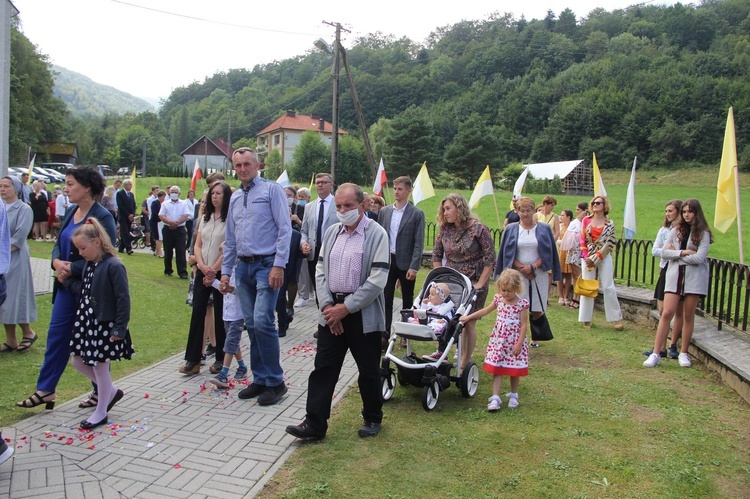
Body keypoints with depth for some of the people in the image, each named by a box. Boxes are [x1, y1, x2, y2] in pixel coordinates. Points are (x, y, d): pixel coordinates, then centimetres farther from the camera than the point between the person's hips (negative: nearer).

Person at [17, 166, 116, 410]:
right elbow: (58, 243, 14)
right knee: (56, 334, 11)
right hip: (66, 284, 8)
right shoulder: (71, 211, 8)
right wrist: (57, 262, -6)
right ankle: (45, 390, 23)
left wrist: (71, 268, -19)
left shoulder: (102, 217, -17)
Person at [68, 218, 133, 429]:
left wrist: (119, 329, -19)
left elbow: (123, 299, -20)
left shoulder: (113, 266, -20)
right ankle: (111, 391, 33)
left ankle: (101, 412, 22)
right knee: (77, 361, 16)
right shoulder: (89, 264, 6)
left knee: (100, 367, 3)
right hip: (87, 322, 9)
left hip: (105, 325, -9)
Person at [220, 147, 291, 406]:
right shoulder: (235, 198, 17)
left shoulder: (271, 190, -3)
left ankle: (275, 382, -1)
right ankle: (260, 379, 20)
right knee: (251, 325, 9)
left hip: (266, 265, -7)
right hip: (243, 266, 7)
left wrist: (279, 265, -17)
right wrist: (226, 271, 17)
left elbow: (284, 229, -10)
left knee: (262, 321, -15)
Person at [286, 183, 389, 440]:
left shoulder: (377, 234, -10)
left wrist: (346, 308, -16)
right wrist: (327, 305, -5)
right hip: (332, 311, 5)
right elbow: (320, 271, 9)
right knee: (323, 368, 5)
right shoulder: (331, 232, 9)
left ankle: (372, 418, 29)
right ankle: (314, 423, 13)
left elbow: (377, 280, -16)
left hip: (364, 314, -5)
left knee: (368, 371, 9)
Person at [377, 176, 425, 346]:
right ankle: (384, 335, 3)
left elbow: (419, 243, -9)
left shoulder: (417, 214, -5)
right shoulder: (384, 211, 6)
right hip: (387, 261, 3)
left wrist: (414, 267, -15)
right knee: (386, 300, 0)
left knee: (408, 301, 11)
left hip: (406, 263, -3)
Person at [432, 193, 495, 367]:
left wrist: (480, 284, -14)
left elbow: (490, 258, -12)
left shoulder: (478, 229, -11)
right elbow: (436, 255, 11)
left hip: (473, 284, -4)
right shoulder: (444, 230, 3)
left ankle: (464, 363, 9)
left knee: (469, 324, 0)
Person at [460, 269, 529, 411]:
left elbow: (524, 325, -9)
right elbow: (485, 311, 15)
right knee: (496, 369, -1)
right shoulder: (498, 299, 2)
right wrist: (468, 317, 12)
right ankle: (495, 398, 0)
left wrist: (519, 344, -13)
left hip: (514, 341, -3)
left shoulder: (522, 304, -10)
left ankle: (513, 396, 29)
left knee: (514, 370, 9)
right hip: (498, 339, 3)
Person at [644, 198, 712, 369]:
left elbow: (699, 258, -11)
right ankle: (655, 354, -5)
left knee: (688, 315, 4)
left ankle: (683, 353, 17)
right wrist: (683, 252, -11)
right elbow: (664, 252, 2)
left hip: (694, 278, -2)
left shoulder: (703, 233, 1)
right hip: (674, 276, 2)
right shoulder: (676, 231, 11)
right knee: (667, 313, -5)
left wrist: (675, 253, -3)